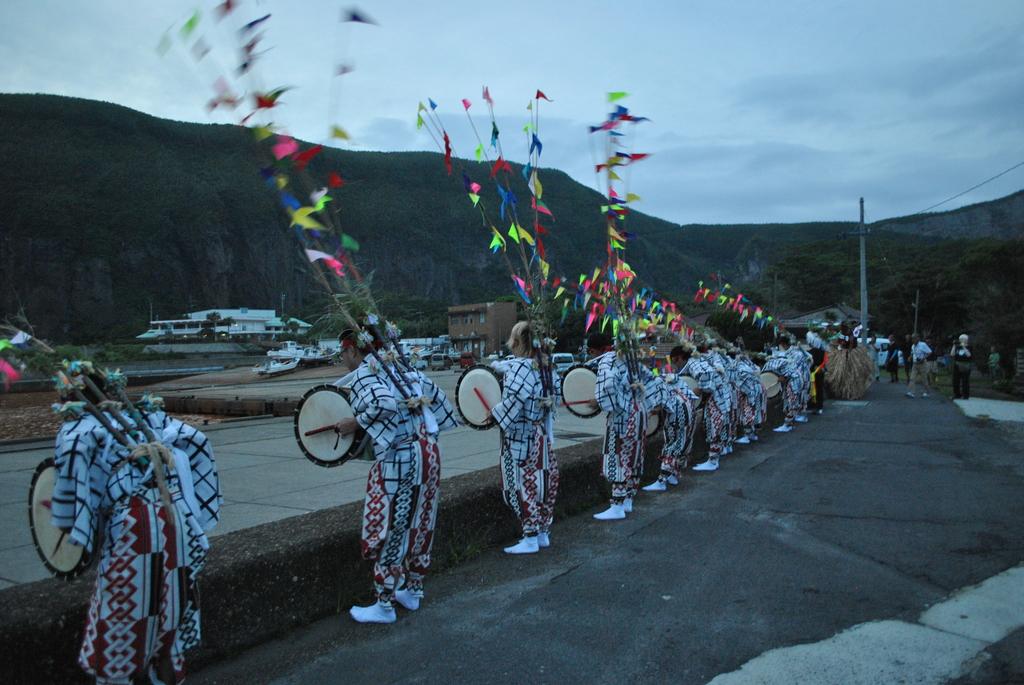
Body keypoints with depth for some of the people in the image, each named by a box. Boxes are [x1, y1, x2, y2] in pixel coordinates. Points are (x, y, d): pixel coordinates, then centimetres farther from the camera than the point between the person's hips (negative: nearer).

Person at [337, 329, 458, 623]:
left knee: (387, 531, 3)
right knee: (419, 525, 18)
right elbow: (435, 394, 17)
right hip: (429, 452, 8)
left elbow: (384, 403, -25)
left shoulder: (361, 374, -6)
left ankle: (384, 605, 12)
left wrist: (355, 422, -12)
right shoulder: (398, 367, 16)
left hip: (398, 459, -8)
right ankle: (413, 591, 31)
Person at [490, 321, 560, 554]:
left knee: (522, 484, -1)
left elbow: (513, 401, -27)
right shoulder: (546, 366, 7)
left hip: (520, 436, -8)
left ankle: (530, 539, 2)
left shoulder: (518, 367, -18)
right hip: (543, 435, 8)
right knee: (544, 481, 12)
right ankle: (543, 533, 22)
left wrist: (495, 414, -10)